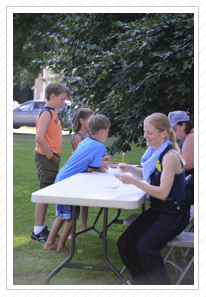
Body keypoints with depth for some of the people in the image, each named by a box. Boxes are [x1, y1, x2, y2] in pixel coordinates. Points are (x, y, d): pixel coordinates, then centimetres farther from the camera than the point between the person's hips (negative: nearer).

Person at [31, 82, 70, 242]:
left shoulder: (52, 113, 15)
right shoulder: (46, 113, -15)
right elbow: (39, 137, -25)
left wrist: (55, 157, 12)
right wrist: (50, 156, -18)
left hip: (51, 158, 10)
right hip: (45, 158, -10)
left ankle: (42, 228, 23)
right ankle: (37, 232, 0)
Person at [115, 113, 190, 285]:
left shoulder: (170, 156, -20)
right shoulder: (156, 152, 7)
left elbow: (162, 192, -24)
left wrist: (133, 181, -25)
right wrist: (130, 169, 7)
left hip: (173, 214, -8)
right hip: (156, 210, 8)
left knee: (145, 247, -25)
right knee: (125, 244, -4)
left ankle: (161, 285, -4)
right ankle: (142, 281, 16)